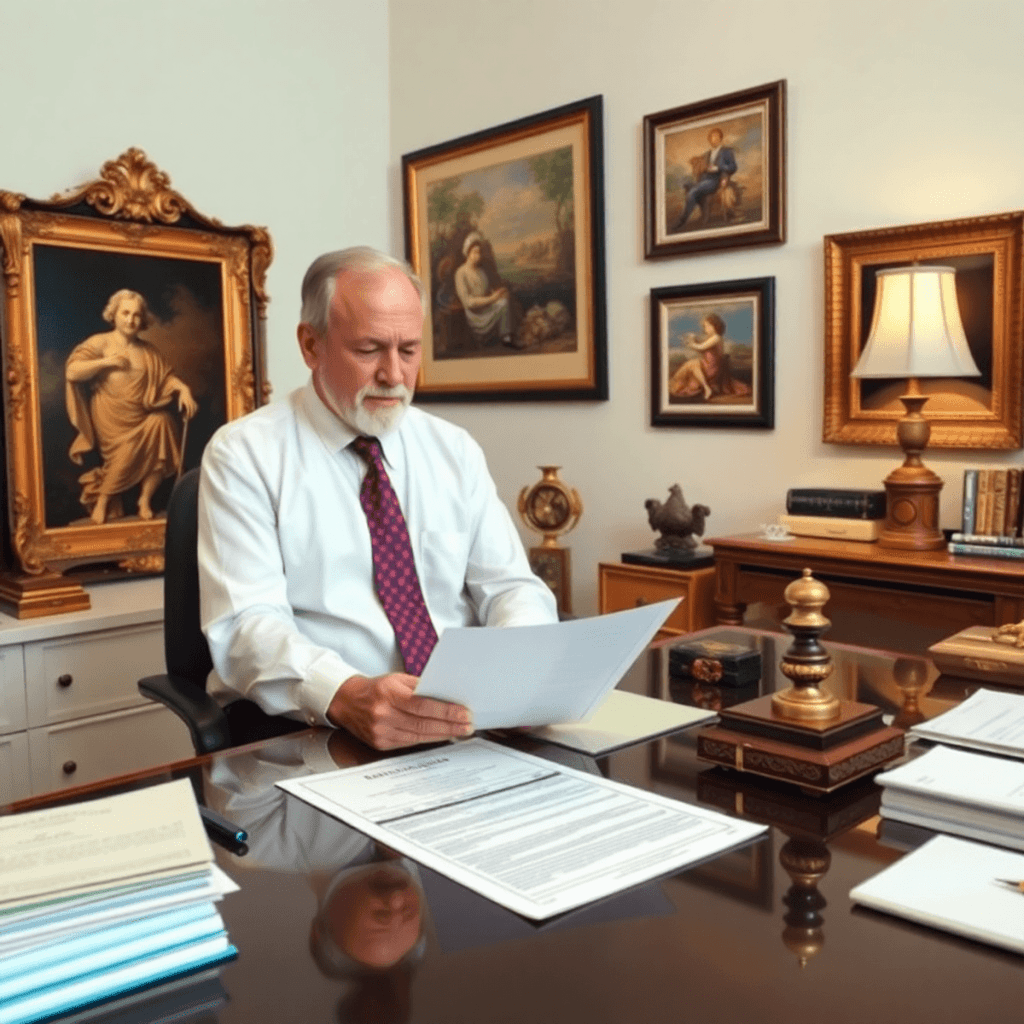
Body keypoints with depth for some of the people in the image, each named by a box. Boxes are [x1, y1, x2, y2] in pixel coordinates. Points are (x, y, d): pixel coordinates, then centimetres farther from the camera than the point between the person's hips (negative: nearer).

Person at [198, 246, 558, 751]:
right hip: (304, 730, -3)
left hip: (460, 723, 4)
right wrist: (347, 696, -32)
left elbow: (510, 586, 6)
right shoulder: (243, 454, -2)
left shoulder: (455, 450, 11)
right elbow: (245, 623, -13)